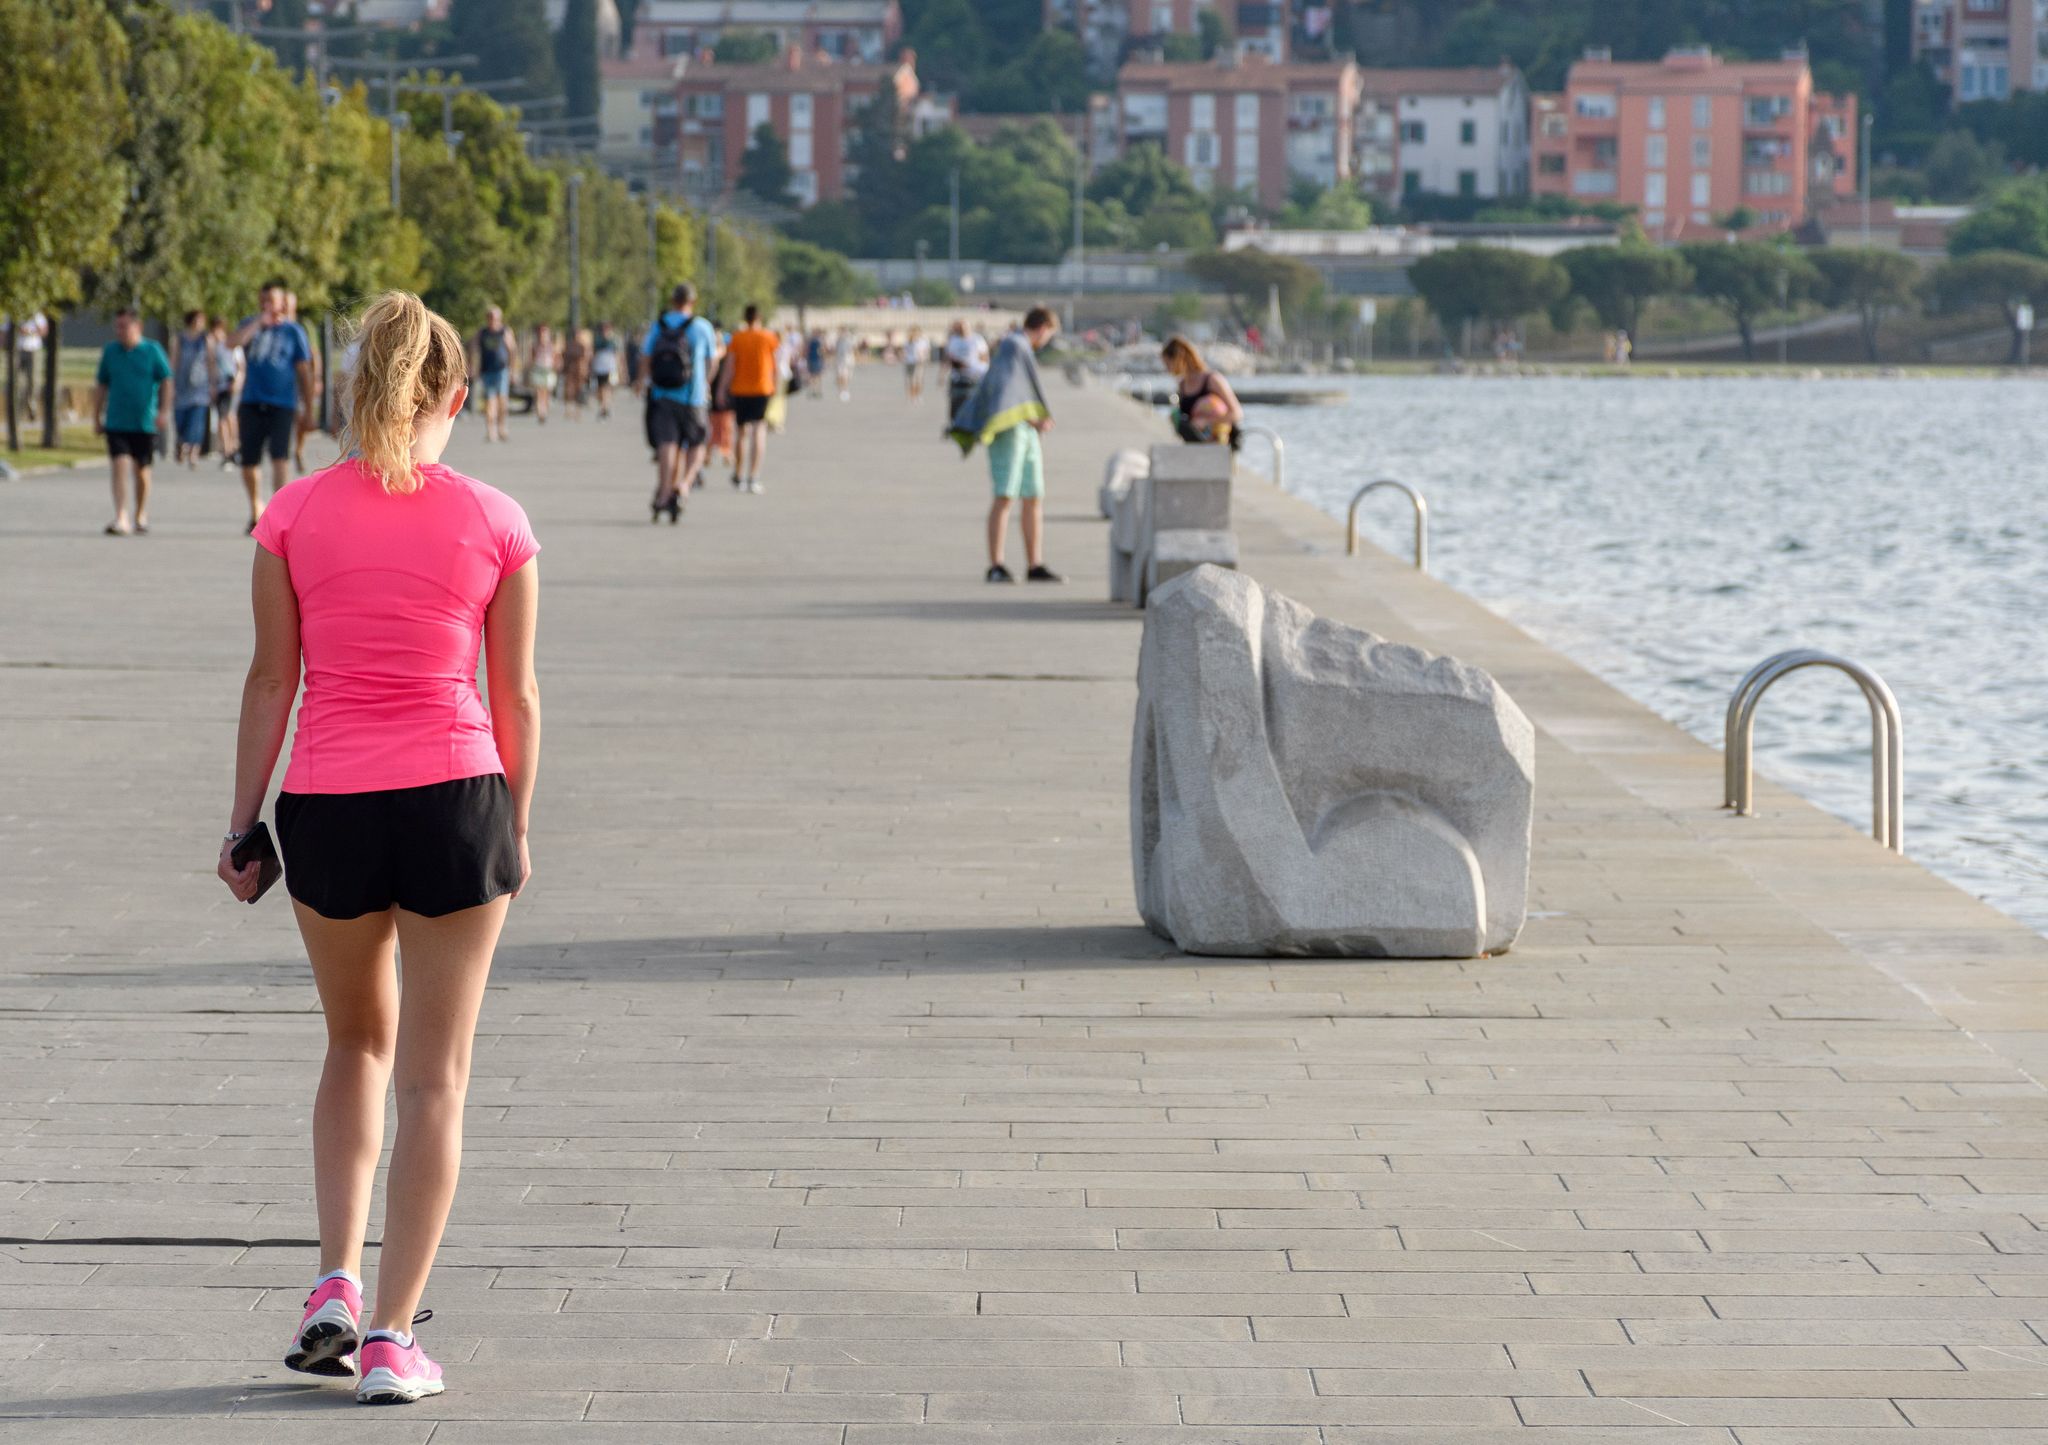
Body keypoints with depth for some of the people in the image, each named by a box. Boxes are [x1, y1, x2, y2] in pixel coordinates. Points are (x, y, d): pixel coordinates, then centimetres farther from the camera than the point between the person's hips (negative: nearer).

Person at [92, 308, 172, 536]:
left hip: (144, 422, -1)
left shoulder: (152, 350, 0)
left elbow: (166, 382, -1)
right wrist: (97, 417, 14)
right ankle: (121, 519, -20)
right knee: (120, 465, -14)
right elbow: (102, 386, 14)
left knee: (142, 470, 10)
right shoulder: (109, 351, 7)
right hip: (116, 422, 1)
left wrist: (164, 412, -12)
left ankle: (141, 516, 29)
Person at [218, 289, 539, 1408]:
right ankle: (392, 1335, 4)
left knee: (358, 1044, 23)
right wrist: (516, 827, 13)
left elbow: (271, 680, 0)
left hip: (325, 805, 2)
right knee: (433, 1076, 6)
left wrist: (243, 823, 8)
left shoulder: (294, 515, -2)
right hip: (456, 799, -1)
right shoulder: (495, 522, -3)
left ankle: (337, 1285, 13)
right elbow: (516, 696, 2)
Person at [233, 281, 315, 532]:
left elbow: (303, 370, 6)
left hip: (282, 405, -3)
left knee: (279, 458, -15)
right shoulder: (251, 325, 11)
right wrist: (260, 321, -18)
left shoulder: (292, 331, 5)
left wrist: (307, 408, 4)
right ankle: (256, 510, 27)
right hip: (251, 404, 3)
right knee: (248, 463, 7)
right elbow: (237, 340, -11)